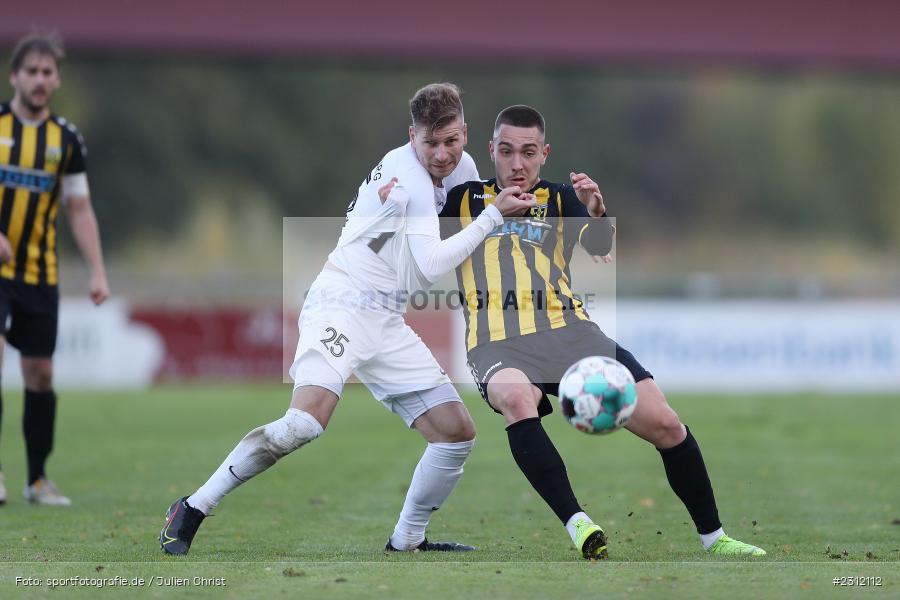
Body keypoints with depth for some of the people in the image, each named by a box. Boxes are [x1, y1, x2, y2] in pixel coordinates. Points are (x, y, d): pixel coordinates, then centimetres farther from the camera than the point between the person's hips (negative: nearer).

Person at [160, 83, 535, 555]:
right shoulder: (405, 174, -16)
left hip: (386, 322, 9)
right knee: (307, 421, -29)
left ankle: (407, 541, 19)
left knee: (458, 433, 4)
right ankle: (191, 511, -17)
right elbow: (430, 267, -19)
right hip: (341, 304, -9)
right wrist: (493, 217, -16)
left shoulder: (463, 167, 9)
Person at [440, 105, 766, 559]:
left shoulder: (559, 198, 19)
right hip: (497, 342, -2)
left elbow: (599, 247, 1)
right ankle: (577, 525, -41)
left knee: (664, 424, -10)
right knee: (515, 396, -39)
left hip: (567, 330, 2)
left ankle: (713, 536, 7)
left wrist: (597, 213, -21)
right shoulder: (465, 198, 18)